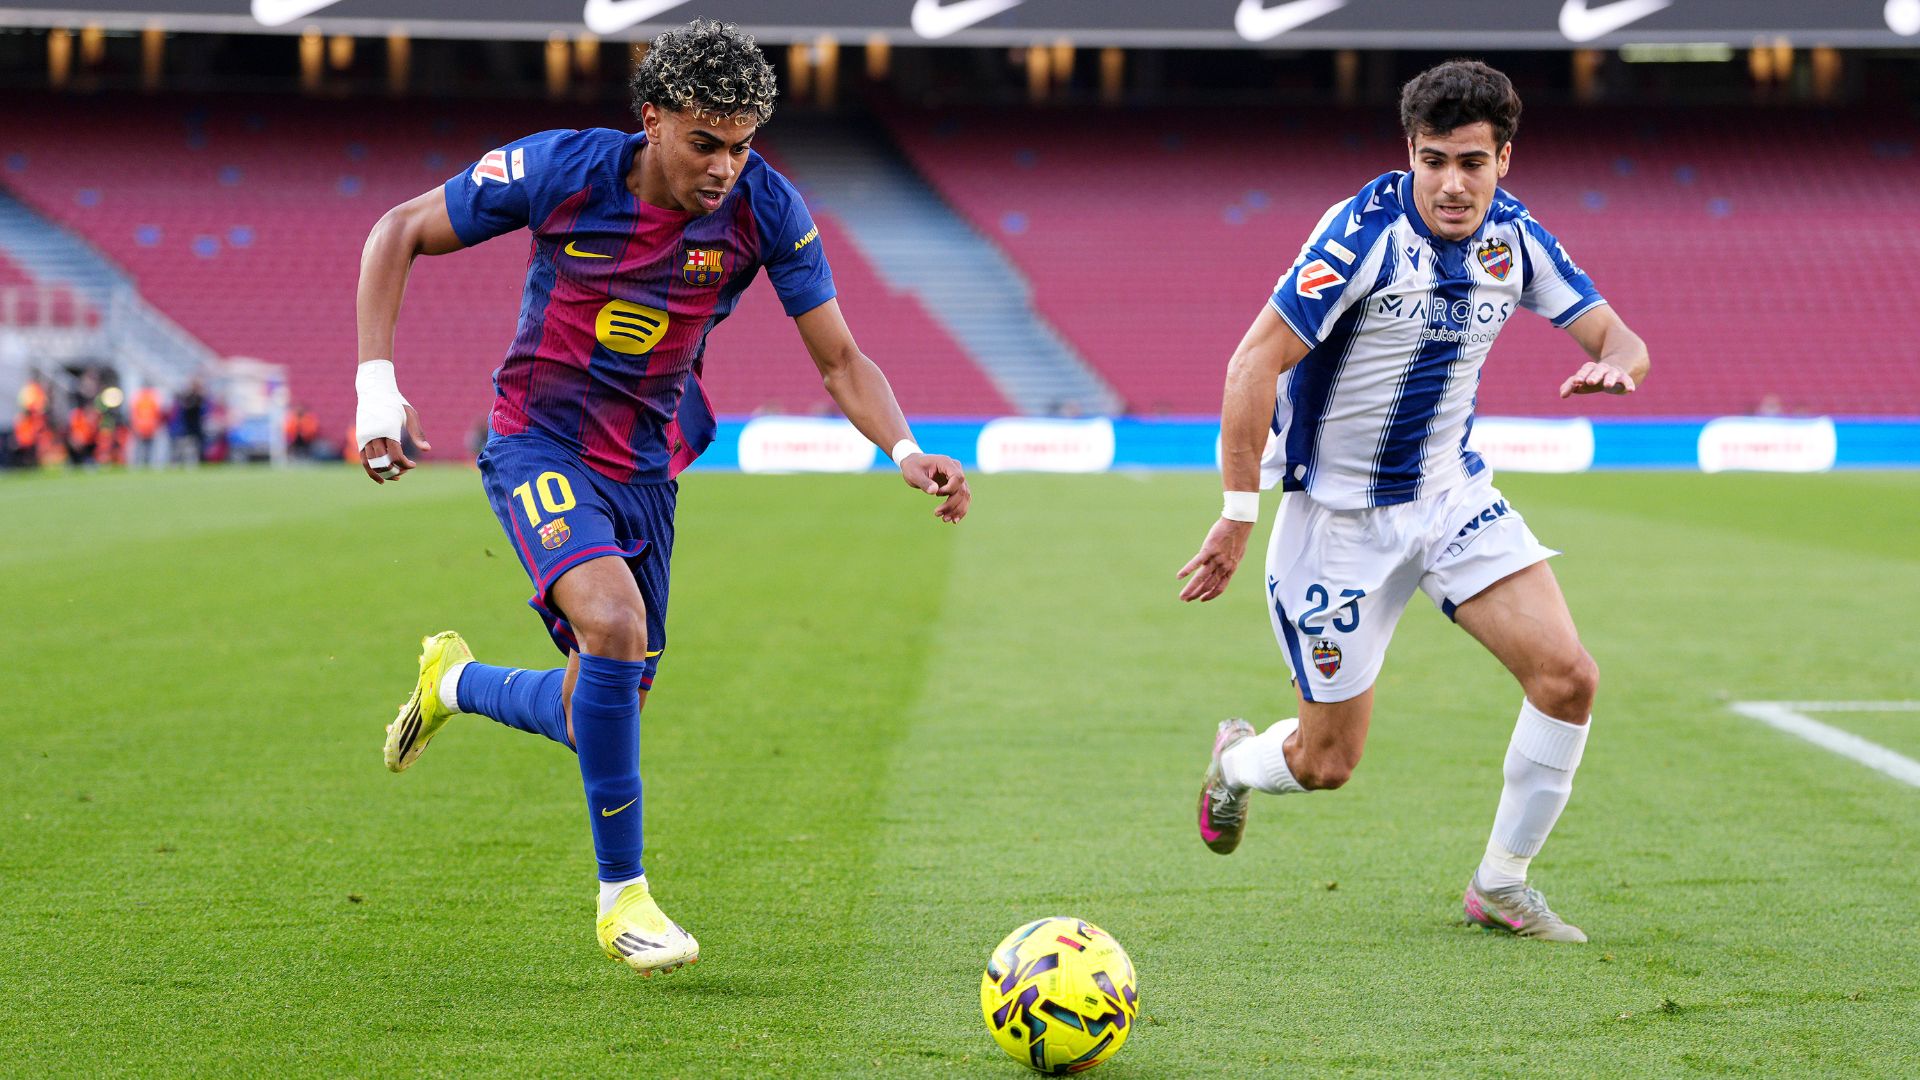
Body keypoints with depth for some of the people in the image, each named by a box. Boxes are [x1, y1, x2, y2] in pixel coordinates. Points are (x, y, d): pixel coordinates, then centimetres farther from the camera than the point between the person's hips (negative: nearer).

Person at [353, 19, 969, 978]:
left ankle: (454, 681, 41)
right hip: (540, 444, -4)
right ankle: (622, 895, -17)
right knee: (613, 622, -31)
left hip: (646, 466, 4)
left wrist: (907, 451, -26)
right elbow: (399, 233, -7)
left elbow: (839, 360, -7)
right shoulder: (560, 171, -18)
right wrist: (376, 383, -16)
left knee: (601, 714, 7)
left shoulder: (764, 207, -13)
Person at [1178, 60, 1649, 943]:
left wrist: (1613, 362, -21)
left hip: (1452, 494, 5)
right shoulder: (1366, 232, -22)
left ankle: (1501, 886, 6)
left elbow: (1615, 335, 5)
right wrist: (1238, 515, -22)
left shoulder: (1513, 235, -3)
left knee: (1567, 677, -12)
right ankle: (1236, 762, 39)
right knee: (1328, 763, 2)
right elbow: (1253, 365, -22)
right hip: (1340, 515, -5)